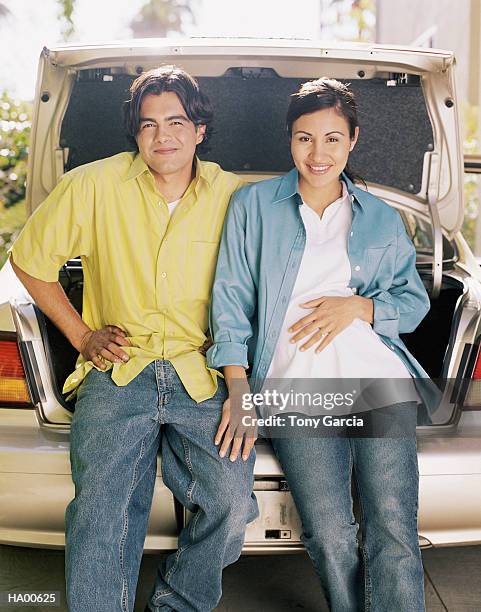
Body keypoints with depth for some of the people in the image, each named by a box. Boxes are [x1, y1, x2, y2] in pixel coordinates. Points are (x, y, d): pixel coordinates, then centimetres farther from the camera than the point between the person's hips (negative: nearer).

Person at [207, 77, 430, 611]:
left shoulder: (382, 219, 18)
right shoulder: (254, 204, 12)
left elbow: (415, 300, 18)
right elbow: (231, 298, 6)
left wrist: (357, 306, -3)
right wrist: (238, 388, -2)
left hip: (381, 382, 2)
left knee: (394, 532, -7)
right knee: (329, 536, -7)